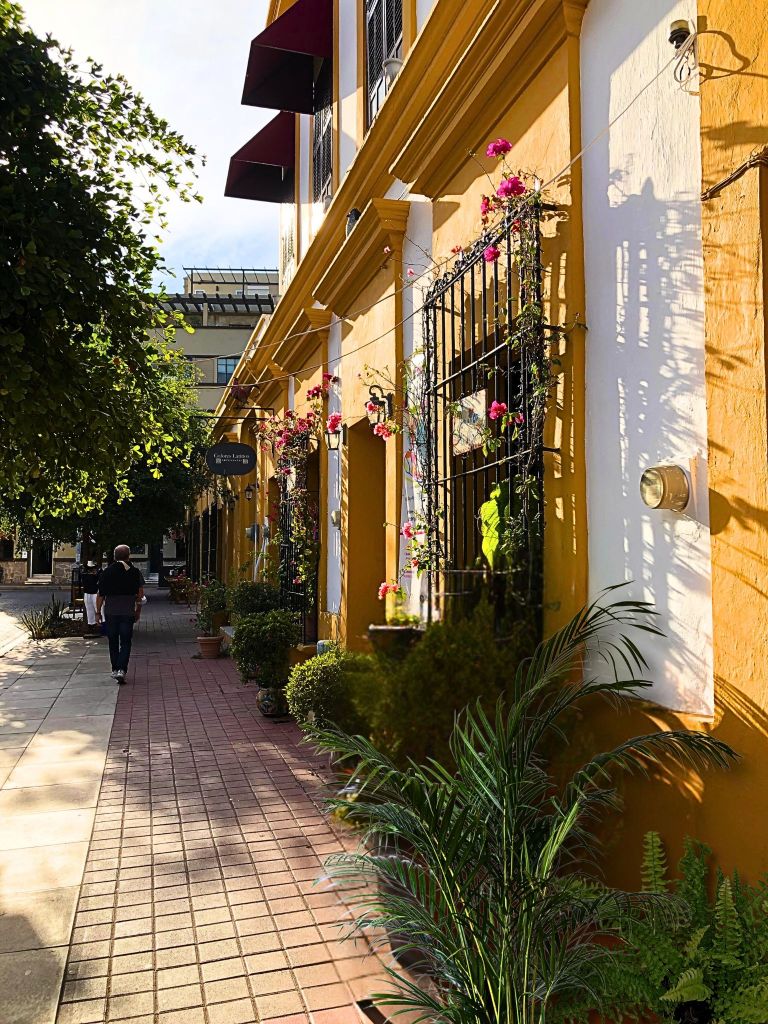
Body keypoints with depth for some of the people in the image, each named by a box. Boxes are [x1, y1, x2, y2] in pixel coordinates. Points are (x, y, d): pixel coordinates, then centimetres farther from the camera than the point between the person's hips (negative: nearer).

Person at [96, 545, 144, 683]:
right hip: (128, 611, -1)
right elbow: (140, 593, 3)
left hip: (111, 611, 1)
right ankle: (122, 670, -11)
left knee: (113, 641, 13)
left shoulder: (107, 571, 0)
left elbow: (101, 594, -1)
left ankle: (115, 670, 19)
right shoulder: (135, 572, 1)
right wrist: (138, 610, 13)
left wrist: (98, 612, 6)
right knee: (126, 642, 3)